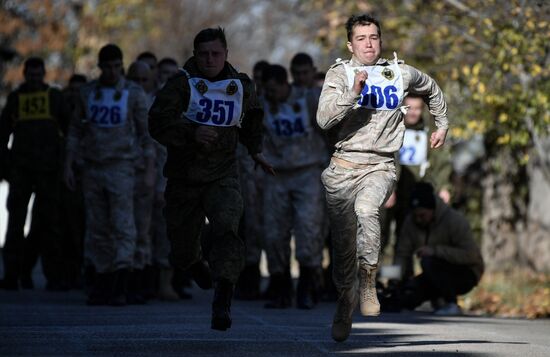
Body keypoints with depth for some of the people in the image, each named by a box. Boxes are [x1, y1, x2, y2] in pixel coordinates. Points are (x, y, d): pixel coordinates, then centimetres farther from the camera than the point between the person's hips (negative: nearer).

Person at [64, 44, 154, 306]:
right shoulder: (88, 92, 6)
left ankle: (121, 287, -18)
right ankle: (103, 284, 12)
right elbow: (75, 130, 11)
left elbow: (146, 133, 0)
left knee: (123, 225, -12)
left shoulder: (134, 93, -2)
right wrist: (68, 165, 5)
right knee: (97, 228, 5)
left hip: (121, 168, -3)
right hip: (92, 167, 3)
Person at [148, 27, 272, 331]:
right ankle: (195, 263, 49)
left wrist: (255, 150, 18)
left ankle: (222, 303, -31)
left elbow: (252, 118, 26)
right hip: (183, 177, 0)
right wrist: (192, 133, -30)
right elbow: (158, 123, -18)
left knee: (226, 228, -26)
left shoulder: (241, 86, 4)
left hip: (223, 177, 1)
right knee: (182, 246, 10)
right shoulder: (182, 84, -7)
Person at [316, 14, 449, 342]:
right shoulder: (339, 74, 2)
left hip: (381, 167, -1)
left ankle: (369, 281, -19)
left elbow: (432, 90, 31)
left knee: (366, 208, -33)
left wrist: (442, 125, 32)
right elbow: (324, 119, -12)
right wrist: (352, 93, -22)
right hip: (343, 167, 1)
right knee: (344, 244, 4)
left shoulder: (401, 74, 9)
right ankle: (345, 307, 23)